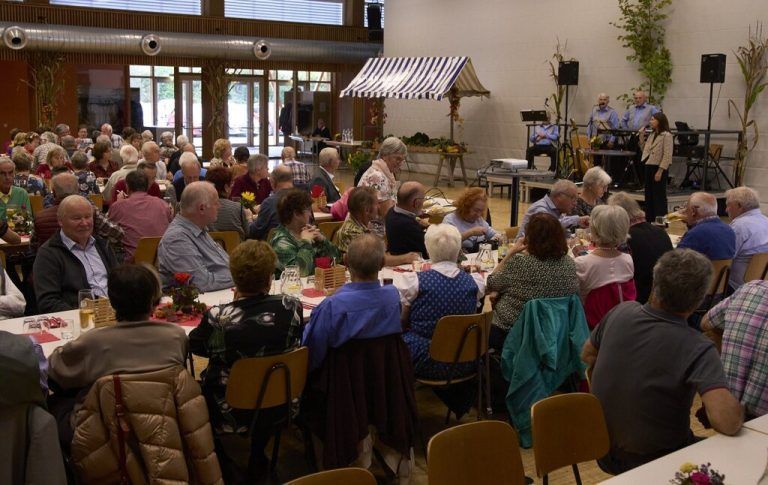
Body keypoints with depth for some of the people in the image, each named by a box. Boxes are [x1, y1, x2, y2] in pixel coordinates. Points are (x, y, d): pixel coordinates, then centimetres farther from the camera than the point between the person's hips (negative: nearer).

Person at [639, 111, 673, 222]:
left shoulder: (667, 136, -12)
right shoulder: (652, 135, 12)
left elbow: (667, 156, -17)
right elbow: (645, 150, 17)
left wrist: (660, 171, -21)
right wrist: (642, 137, 7)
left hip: (659, 168, -8)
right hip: (649, 167, 8)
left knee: (659, 195, -2)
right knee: (648, 194, 13)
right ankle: (649, 218, 22)